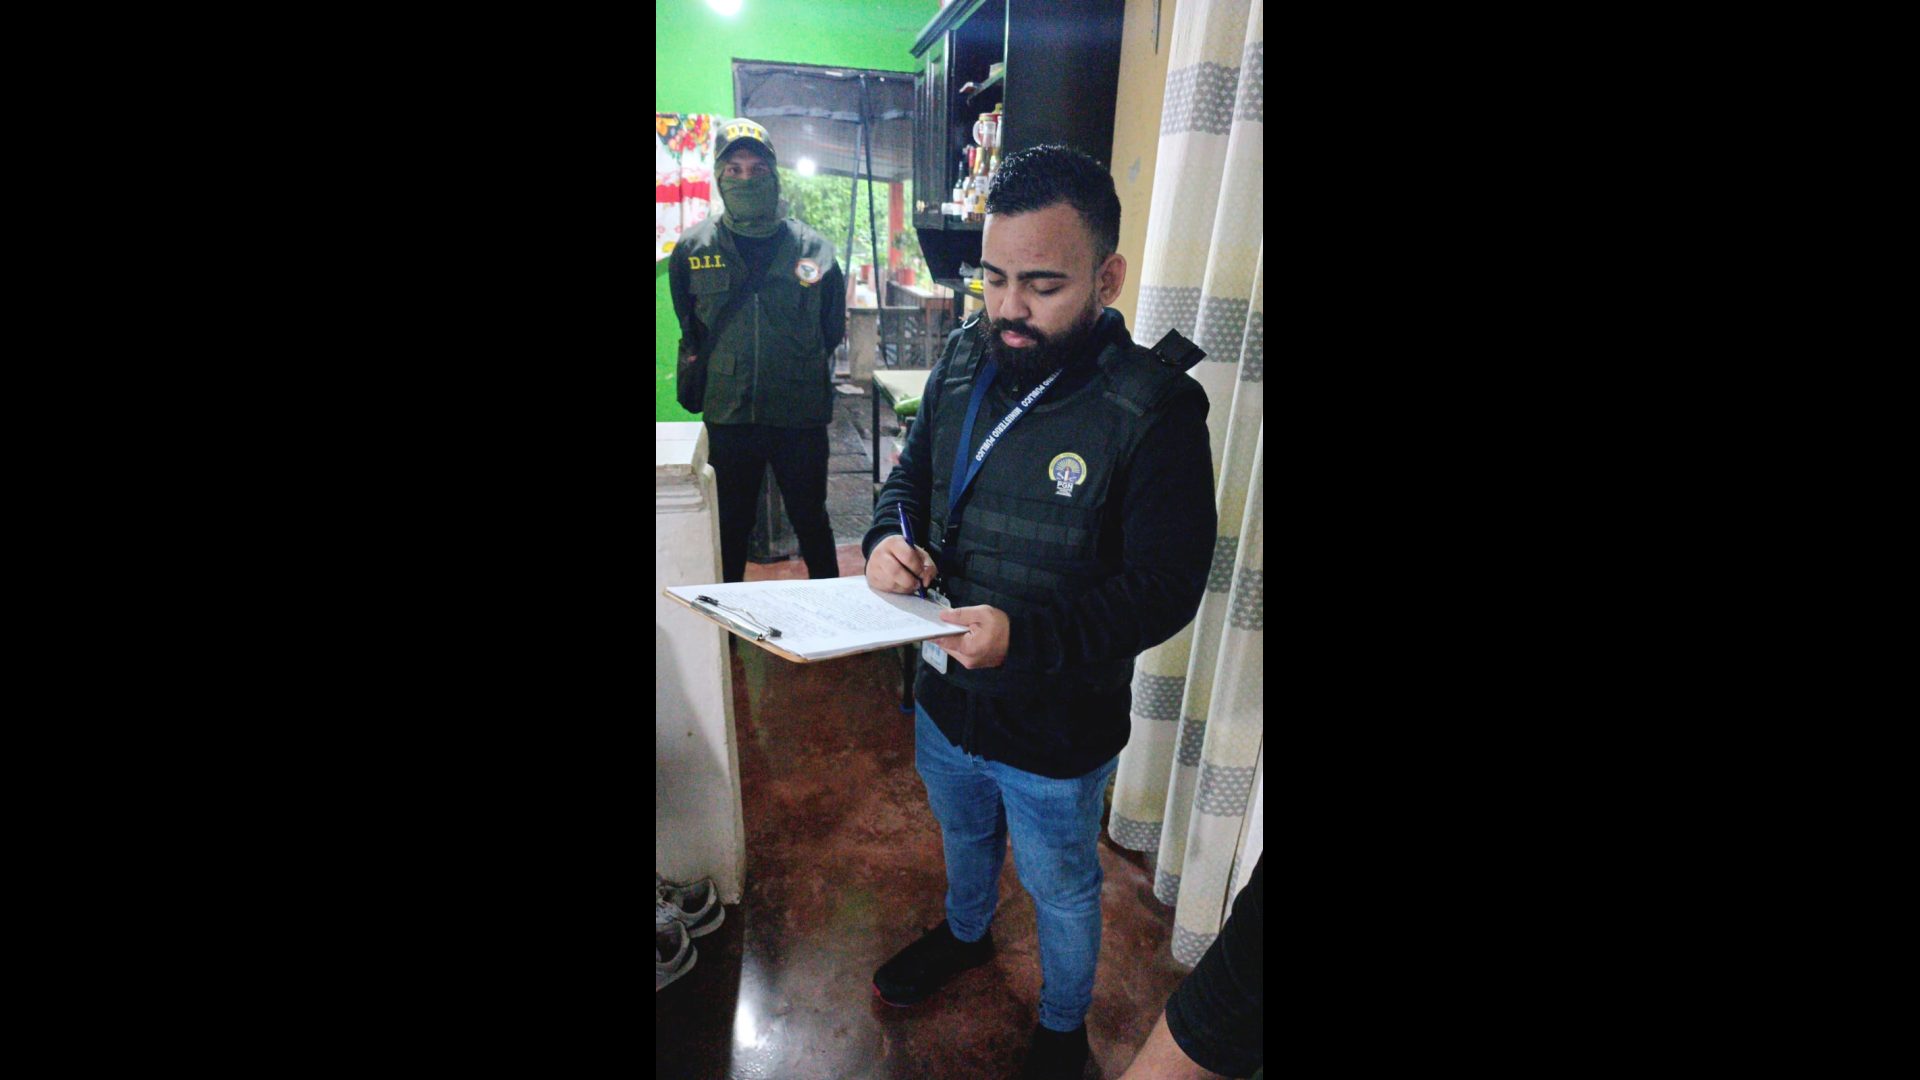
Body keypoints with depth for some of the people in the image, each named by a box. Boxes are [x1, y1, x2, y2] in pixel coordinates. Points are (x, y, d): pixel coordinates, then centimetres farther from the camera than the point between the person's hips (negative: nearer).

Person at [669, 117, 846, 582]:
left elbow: (833, 329, 10)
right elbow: (689, 333, 16)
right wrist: (716, 373, 13)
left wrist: (810, 378, 9)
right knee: (731, 527, 14)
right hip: (728, 417, 1)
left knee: (811, 521, 13)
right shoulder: (692, 248, 3)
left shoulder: (814, 248, -1)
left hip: (802, 416, -1)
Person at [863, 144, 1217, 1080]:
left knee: (1061, 891, 22)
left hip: (1056, 729, -5)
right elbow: (912, 474, 7)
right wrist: (891, 535, -16)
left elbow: (1164, 587, -23)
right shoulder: (963, 359, -6)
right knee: (962, 835, 33)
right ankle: (965, 933, 66)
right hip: (944, 697, 5)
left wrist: (1026, 635, -36)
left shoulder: (1153, 408, -23)